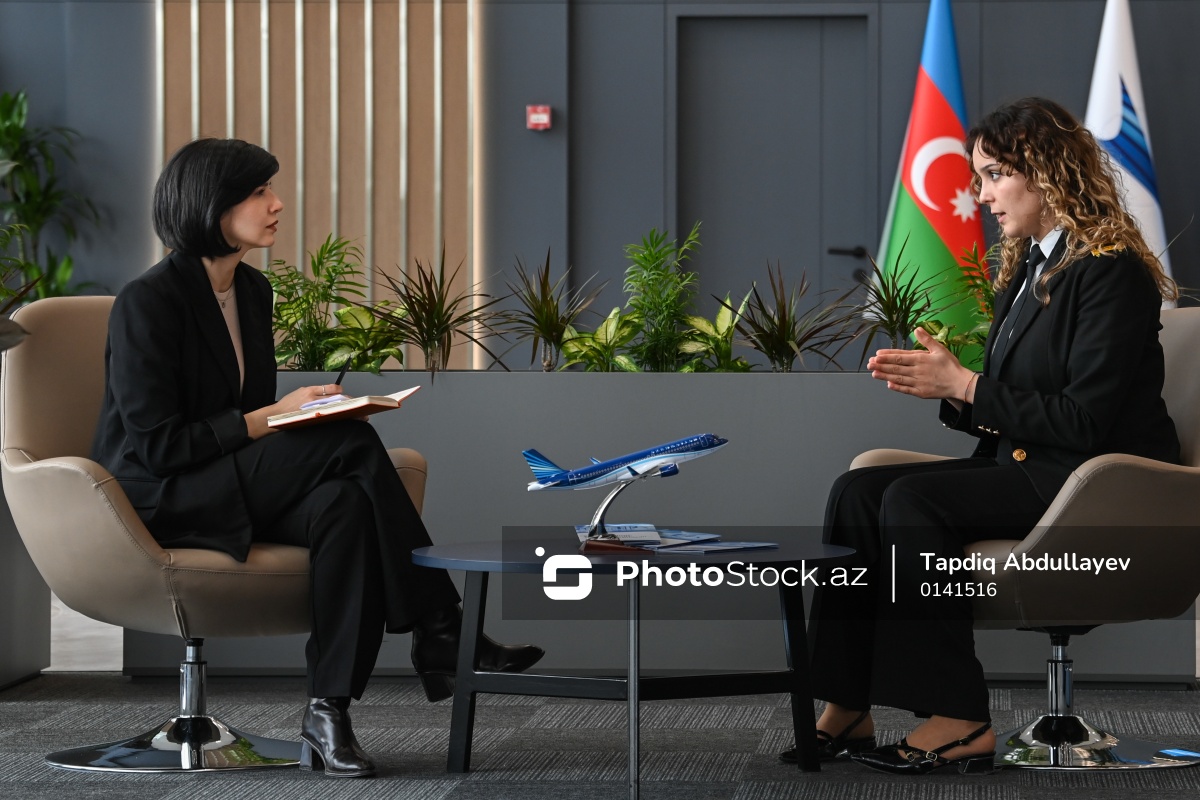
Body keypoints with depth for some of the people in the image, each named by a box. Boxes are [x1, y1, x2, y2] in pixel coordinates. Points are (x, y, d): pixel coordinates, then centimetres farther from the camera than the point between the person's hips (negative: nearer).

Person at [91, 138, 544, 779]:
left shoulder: (252, 291, 11)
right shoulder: (148, 300, -15)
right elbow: (156, 444, -18)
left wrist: (303, 411, -5)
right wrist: (272, 419, -19)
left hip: (233, 486, 8)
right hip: (157, 502, -8)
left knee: (344, 504, -29)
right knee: (352, 444, -27)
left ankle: (328, 713, -32)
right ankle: (440, 639, -23)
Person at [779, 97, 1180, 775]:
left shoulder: (1111, 270, -12)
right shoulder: (1028, 268, 17)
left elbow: (1085, 419, -19)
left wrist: (963, 386, -15)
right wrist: (943, 386, -3)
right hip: (1028, 467, 9)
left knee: (912, 499, -26)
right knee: (860, 488, -11)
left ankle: (957, 720, -24)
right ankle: (847, 712, -17)